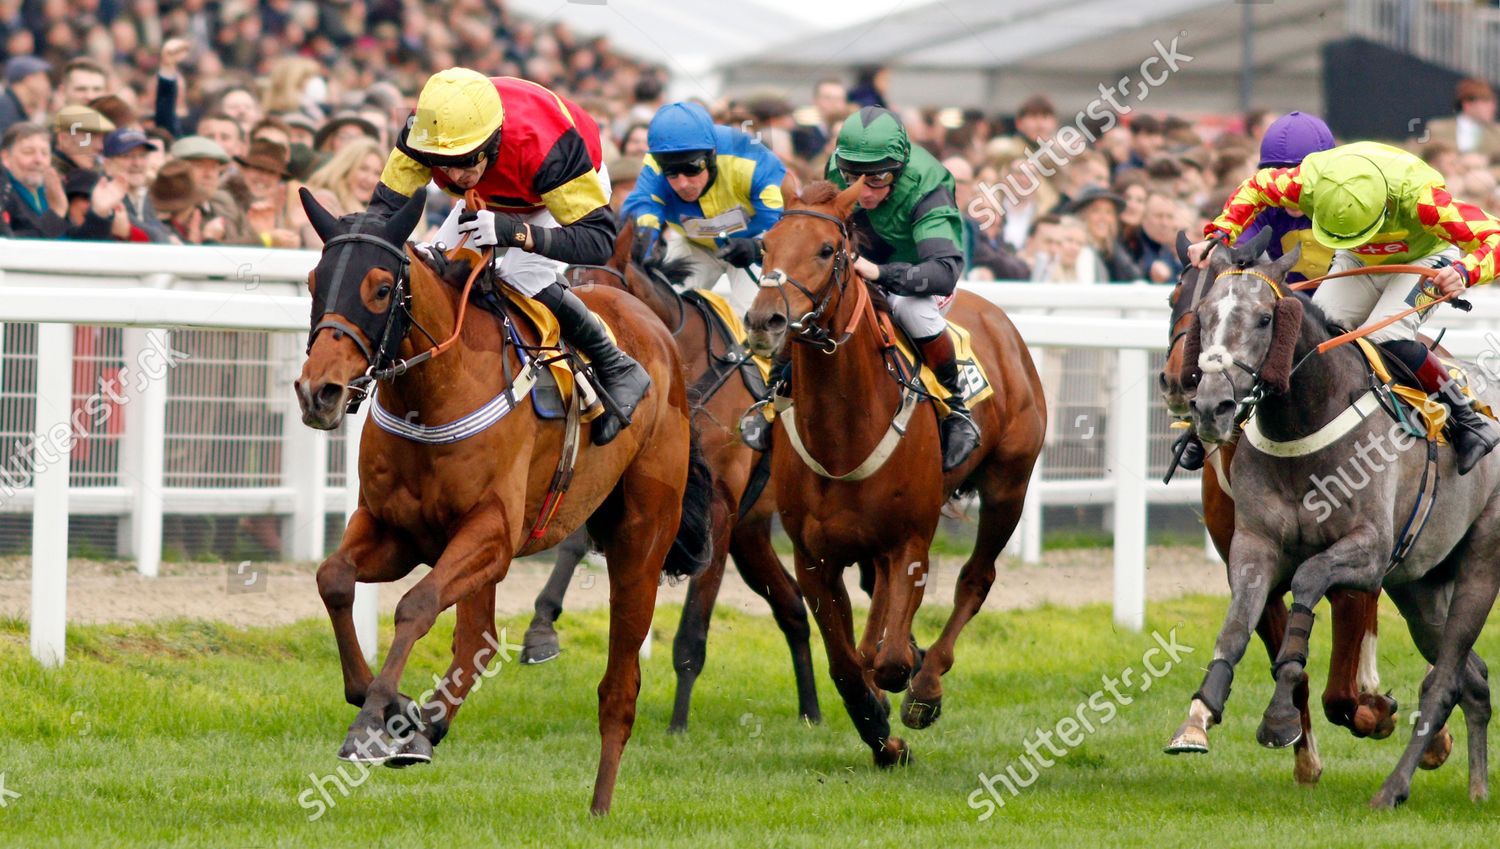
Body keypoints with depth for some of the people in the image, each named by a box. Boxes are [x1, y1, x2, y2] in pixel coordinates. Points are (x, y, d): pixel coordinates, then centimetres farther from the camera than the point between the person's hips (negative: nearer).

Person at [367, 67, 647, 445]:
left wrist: (516, 231, -60)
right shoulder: (425, 130, -34)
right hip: (494, 198, 6)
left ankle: (618, 370, -12)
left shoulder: (544, 145, -46)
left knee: (523, 278, -29)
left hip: (574, 185, -6)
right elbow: (386, 205, -28)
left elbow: (600, 240, -44)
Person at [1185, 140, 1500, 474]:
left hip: (1425, 261, -4)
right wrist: (1219, 236, -21)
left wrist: (1464, 272, -58)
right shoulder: (1311, 183, -31)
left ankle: (1468, 422, -15)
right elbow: (1255, 188, -8)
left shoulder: (1417, 195, -41)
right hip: (1359, 264, 4)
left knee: (1387, 337, -29)